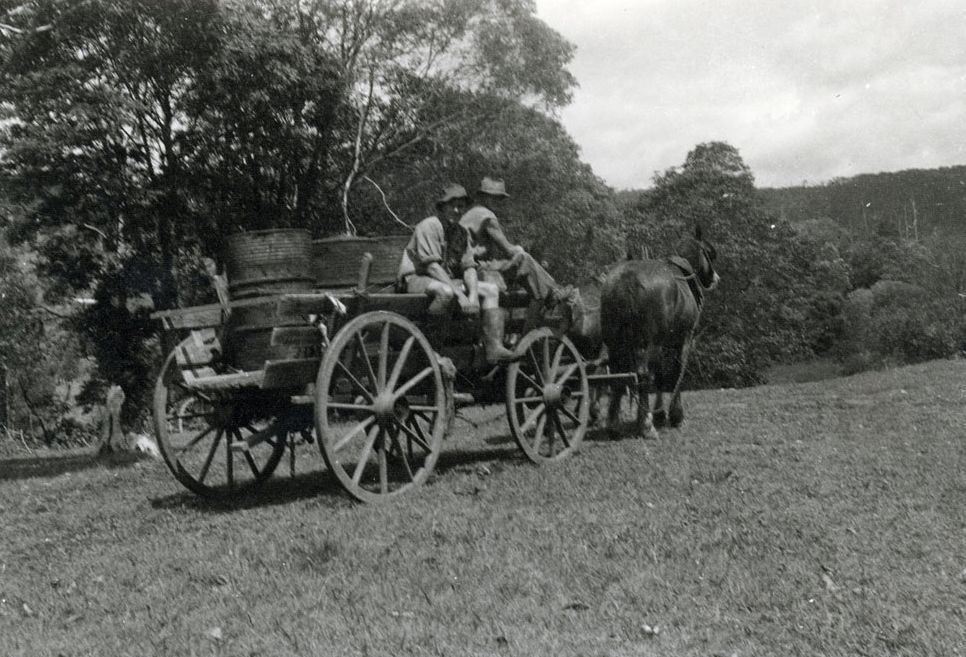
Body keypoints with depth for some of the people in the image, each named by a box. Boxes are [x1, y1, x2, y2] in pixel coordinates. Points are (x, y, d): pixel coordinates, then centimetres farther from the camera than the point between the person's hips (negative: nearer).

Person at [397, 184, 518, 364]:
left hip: (448, 280, 8)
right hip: (416, 278, -8)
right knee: (445, 292, -40)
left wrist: (473, 295, -17)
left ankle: (494, 348, -9)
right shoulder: (429, 226, -13)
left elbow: (469, 267, 4)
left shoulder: (461, 232, 11)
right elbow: (432, 266, -22)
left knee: (491, 289, -2)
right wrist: (460, 295, -27)